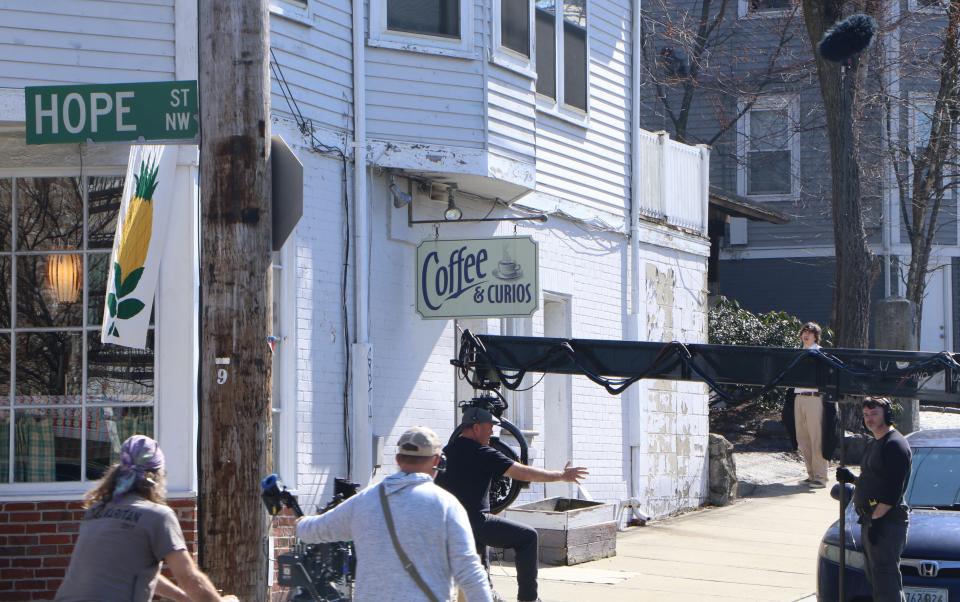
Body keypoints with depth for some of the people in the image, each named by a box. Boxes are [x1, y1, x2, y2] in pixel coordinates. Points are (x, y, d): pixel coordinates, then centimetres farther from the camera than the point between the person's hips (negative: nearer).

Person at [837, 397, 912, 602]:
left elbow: (893, 490, -20)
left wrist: (876, 518, -22)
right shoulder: (873, 444, 19)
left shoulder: (895, 445, -13)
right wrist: (851, 479, 10)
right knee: (874, 575, 13)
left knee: (885, 575, -12)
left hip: (887, 520, -11)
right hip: (870, 519, 11)